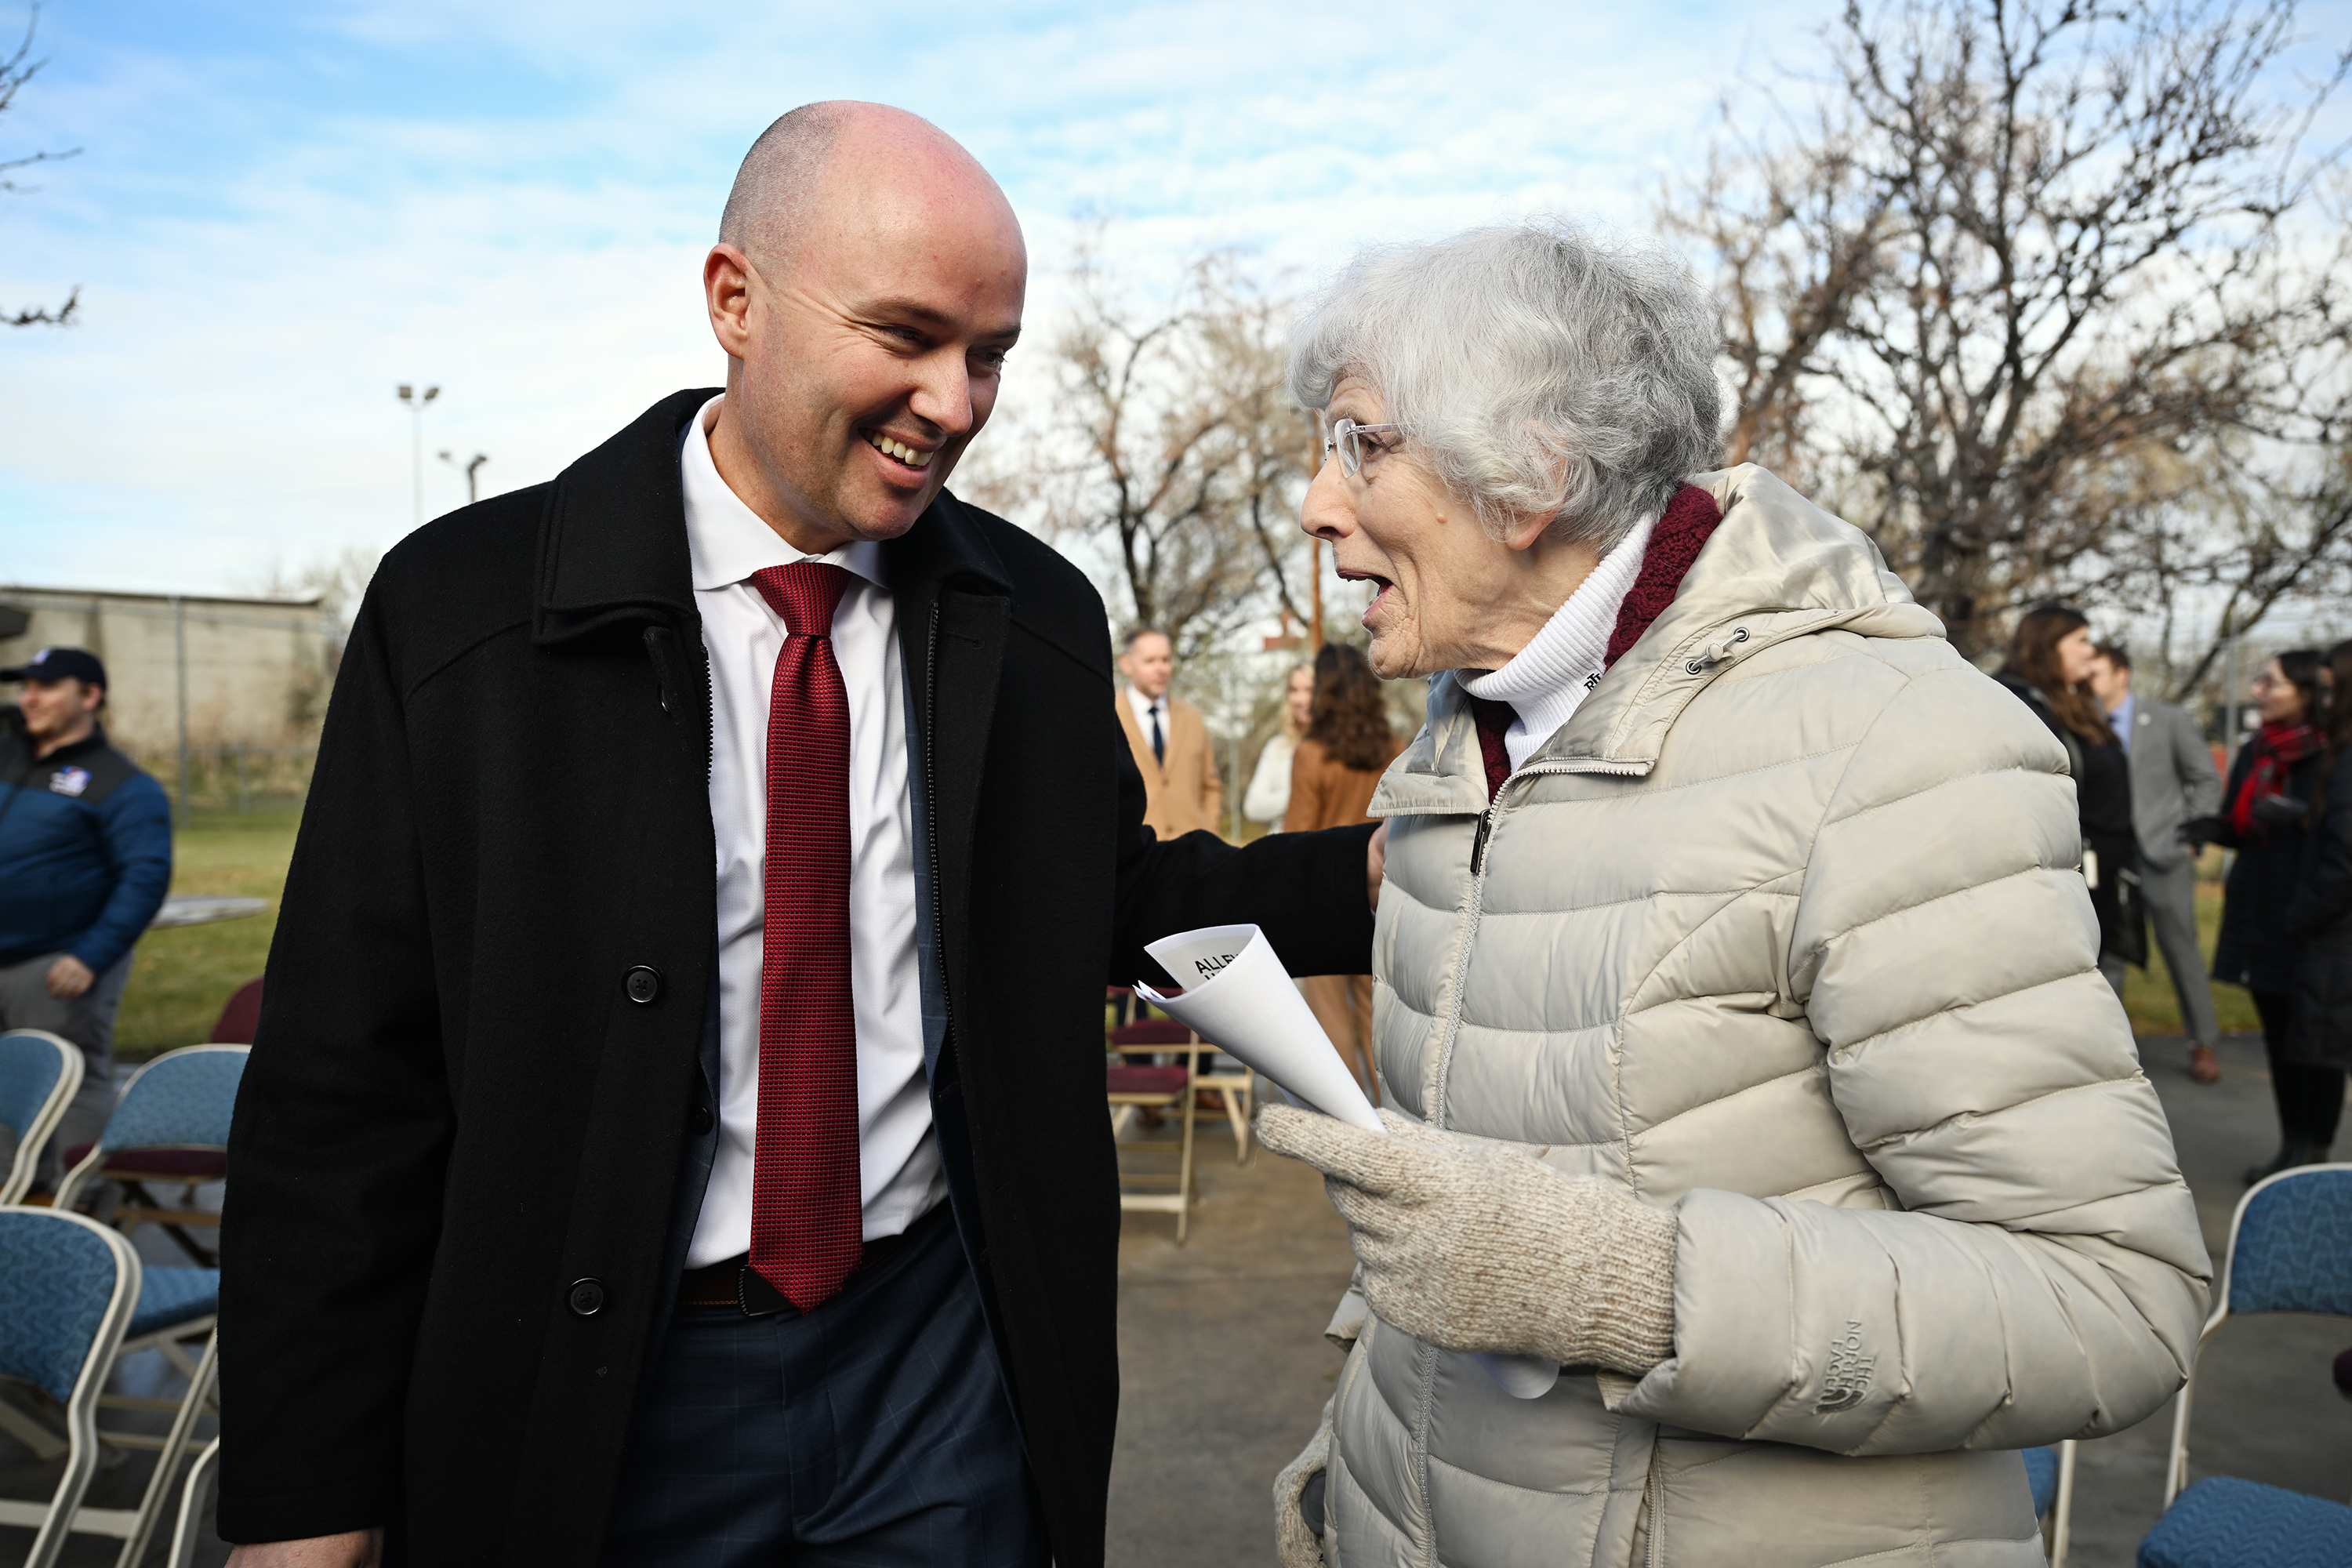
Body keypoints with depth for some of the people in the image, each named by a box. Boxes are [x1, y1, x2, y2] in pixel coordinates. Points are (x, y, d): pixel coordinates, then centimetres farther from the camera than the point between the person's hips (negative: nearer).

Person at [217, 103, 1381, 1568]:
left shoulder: (1038, 615, -2)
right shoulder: (461, 608, -11)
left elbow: (1106, 897, 9)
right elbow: (347, 1075, -9)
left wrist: (1360, 878, -7)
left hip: (946, 1352, 3)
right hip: (599, 1394, -2)